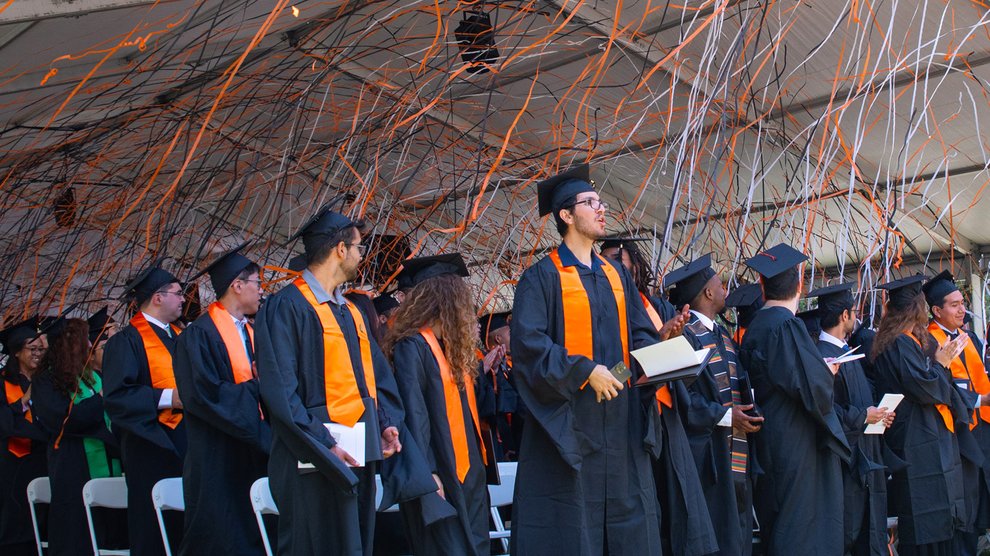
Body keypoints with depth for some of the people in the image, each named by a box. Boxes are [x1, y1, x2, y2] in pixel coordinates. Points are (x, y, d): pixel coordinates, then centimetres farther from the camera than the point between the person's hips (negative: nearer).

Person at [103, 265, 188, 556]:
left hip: (186, 444, 7)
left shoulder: (178, 335, 18)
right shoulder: (126, 341, -5)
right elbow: (116, 395, -16)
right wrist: (168, 398, -21)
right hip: (154, 446, -7)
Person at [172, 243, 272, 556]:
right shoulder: (199, 335, -10)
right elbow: (203, 394, -20)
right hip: (219, 461, -7)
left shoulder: (250, 333, 14)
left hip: (255, 457, 8)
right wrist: (255, 387, -13)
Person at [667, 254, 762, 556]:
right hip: (709, 456, -9)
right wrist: (725, 416, -16)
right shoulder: (685, 334, -11)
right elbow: (680, 396, -18)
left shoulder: (723, 336, 18)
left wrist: (749, 412, 2)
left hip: (736, 457, 9)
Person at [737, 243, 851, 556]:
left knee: (775, 523, 15)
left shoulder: (755, 326, 9)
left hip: (767, 434, 9)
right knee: (801, 525, -4)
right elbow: (812, 385, -24)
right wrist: (829, 373, -2)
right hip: (796, 441, -9)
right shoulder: (787, 325, -17)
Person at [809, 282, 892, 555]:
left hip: (864, 456, 10)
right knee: (847, 534, -2)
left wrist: (877, 412, 6)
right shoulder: (823, 356, -18)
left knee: (870, 532, 14)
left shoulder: (846, 351, 13)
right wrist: (863, 416, -15)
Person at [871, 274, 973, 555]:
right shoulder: (902, 343, -17)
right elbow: (924, 387, -22)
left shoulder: (903, 341, 15)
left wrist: (942, 361, 14)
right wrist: (940, 363, -8)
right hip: (917, 443, -11)